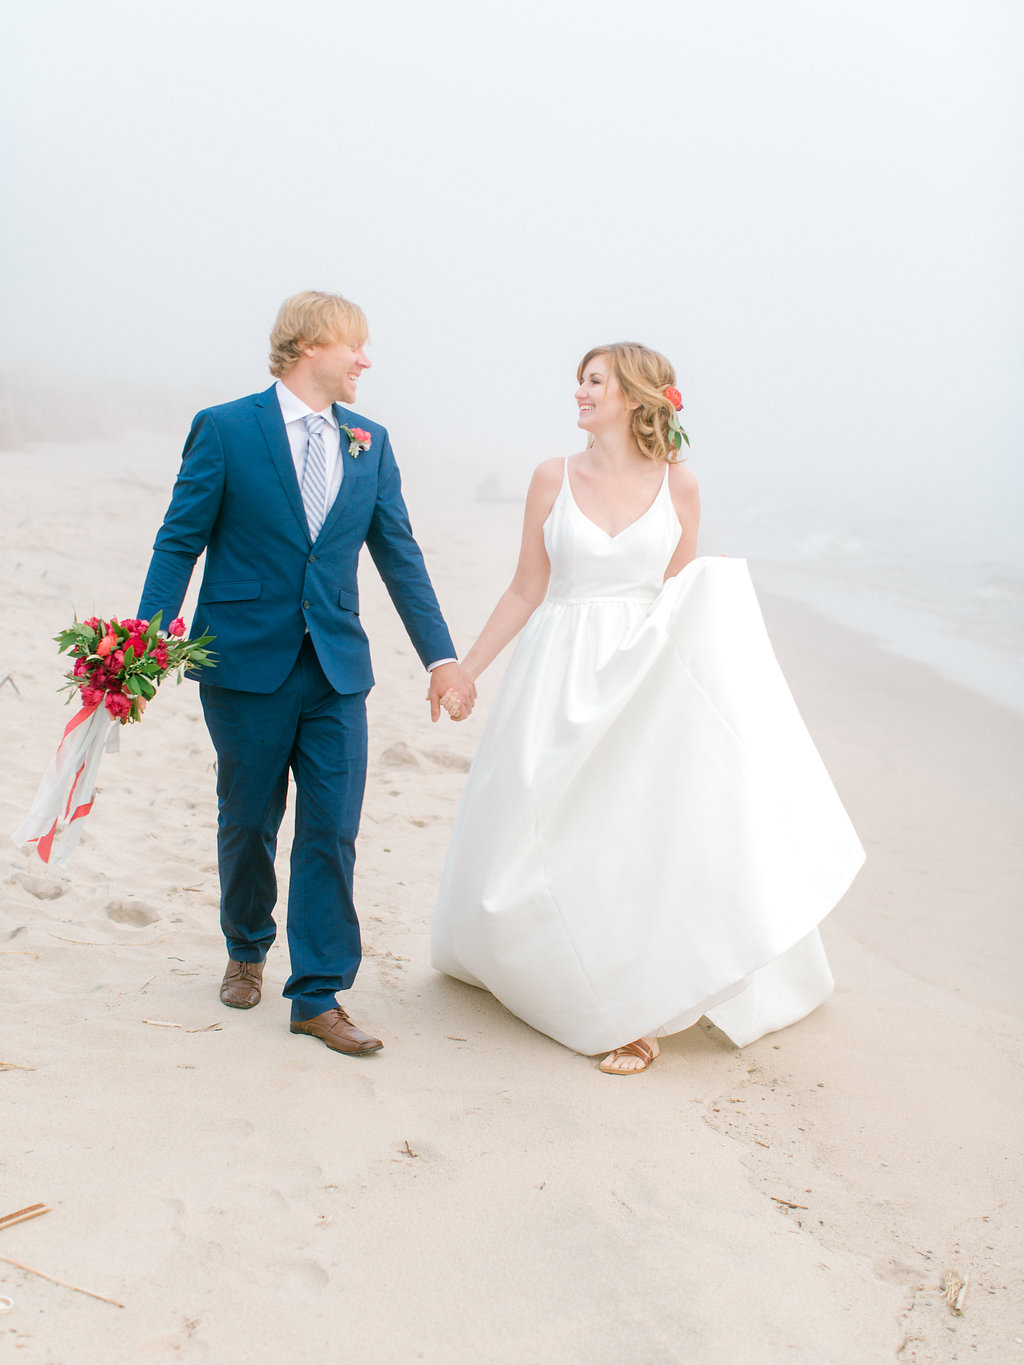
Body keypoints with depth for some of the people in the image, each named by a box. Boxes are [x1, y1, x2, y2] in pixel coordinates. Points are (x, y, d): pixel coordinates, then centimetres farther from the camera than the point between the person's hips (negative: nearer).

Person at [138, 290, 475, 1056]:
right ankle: (247, 951, 38)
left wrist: (442, 655, 4)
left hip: (337, 670, 3)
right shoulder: (225, 430, -4)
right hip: (246, 663, -3)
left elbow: (399, 555, 9)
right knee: (248, 825, 12)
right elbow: (179, 543, -4)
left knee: (332, 835, 0)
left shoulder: (369, 443, 8)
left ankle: (318, 997, 10)